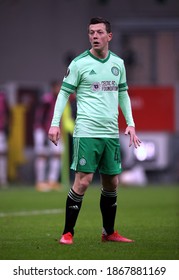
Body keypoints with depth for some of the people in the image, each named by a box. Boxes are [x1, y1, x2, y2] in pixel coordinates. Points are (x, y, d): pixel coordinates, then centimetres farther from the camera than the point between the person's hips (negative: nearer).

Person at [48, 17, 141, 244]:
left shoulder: (118, 63, 11)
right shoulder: (79, 63, -4)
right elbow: (64, 93, -2)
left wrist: (130, 123, 14)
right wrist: (55, 123, -10)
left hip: (111, 133, 5)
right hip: (86, 132, -5)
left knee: (112, 183, 9)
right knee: (83, 181, -10)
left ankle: (109, 232, 22)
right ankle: (68, 233, -3)